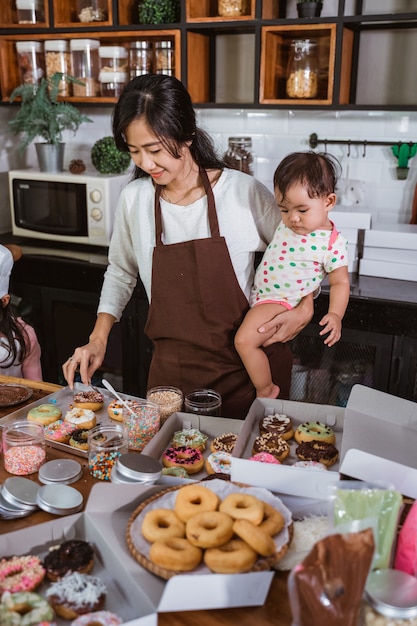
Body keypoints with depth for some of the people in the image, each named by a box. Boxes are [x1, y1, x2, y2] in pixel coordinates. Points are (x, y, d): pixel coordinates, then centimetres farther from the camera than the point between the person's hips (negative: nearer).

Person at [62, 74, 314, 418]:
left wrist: (305, 308, -14)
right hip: (173, 371, 3)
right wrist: (98, 340, 3)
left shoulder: (244, 191, -13)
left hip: (247, 367, -2)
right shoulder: (134, 200, -4)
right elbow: (121, 272, 12)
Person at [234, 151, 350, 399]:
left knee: (245, 340, -22)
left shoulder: (333, 243, -17)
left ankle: (266, 390, -2)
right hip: (259, 294, 9)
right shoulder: (287, 223, 1)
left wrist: (335, 314, -25)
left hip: (281, 301, -9)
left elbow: (340, 282, -13)